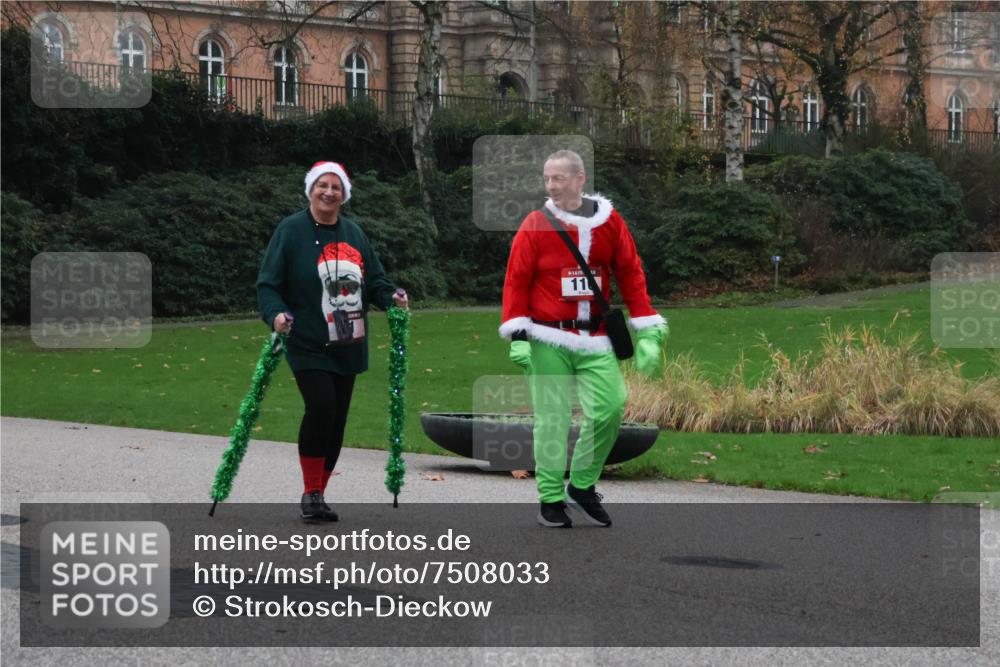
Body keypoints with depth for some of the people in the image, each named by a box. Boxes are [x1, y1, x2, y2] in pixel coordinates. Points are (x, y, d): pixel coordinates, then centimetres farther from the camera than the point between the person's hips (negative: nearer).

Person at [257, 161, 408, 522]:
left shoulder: (353, 233, 13)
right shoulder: (291, 230, -3)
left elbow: (374, 278, 19)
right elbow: (268, 283, -5)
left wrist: (391, 296, -2)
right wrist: (276, 313, -23)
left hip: (347, 347, 6)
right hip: (308, 346, -5)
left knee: (336, 421, 6)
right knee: (321, 408, -20)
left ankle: (317, 496, 18)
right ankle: (312, 493, -5)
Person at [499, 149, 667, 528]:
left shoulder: (610, 221, 5)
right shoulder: (535, 225, -2)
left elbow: (631, 276, 8)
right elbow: (516, 281, -2)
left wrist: (648, 333, 3)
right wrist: (517, 335, -10)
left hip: (595, 340, 2)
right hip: (548, 340, -2)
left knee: (610, 409, -7)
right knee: (552, 419, -2)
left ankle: (582, 485, 13)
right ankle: (551, 500, 10)